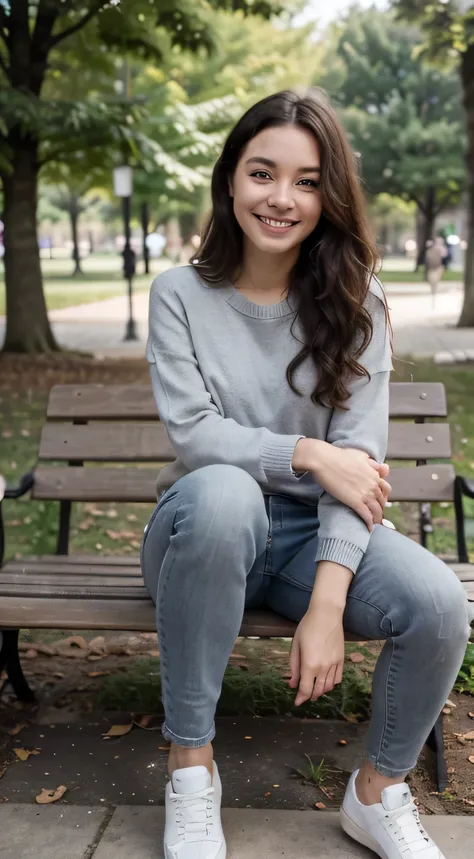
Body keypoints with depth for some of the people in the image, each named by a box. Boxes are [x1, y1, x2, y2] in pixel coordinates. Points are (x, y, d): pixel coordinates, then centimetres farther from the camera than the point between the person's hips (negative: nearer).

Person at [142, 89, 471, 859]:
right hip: (209, 533, -1)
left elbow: (359, 457, -12)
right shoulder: (181, 295, -3)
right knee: (222, 490, -38)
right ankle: (191, 766, -19)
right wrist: (308, 455, -19)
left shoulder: (355, 303, -1)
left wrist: (326, 605, -23)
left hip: (315, 535, 2)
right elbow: (192, 431, -11)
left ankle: (378, 794, 3)